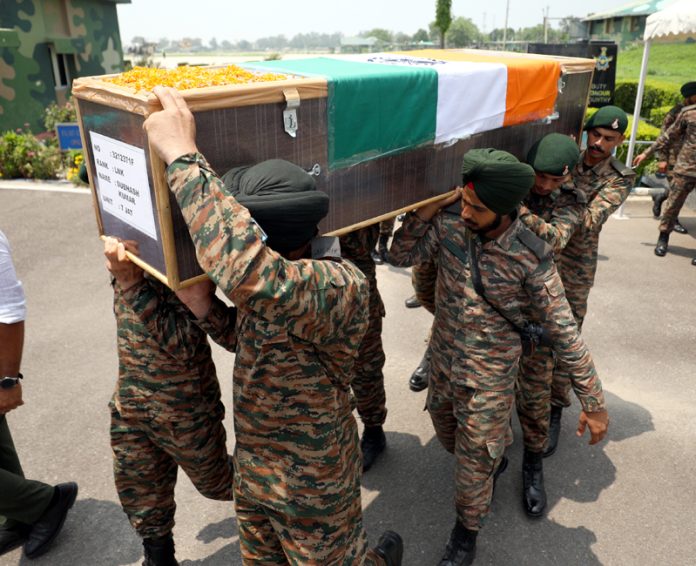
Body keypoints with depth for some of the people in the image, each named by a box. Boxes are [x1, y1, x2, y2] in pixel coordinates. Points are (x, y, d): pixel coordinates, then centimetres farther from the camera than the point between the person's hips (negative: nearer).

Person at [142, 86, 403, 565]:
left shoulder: (341, 286, -34)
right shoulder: (273, 279, -7)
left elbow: (252, 271, -54)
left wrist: (184, 157, -44)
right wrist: (206, 311, -10)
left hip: (311, 486, -7)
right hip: (253, 468, 8)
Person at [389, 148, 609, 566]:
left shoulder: (531, 257, -24)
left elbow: (564, 332, -17)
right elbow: (402, 255, -12)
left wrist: (594, 403, -12)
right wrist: (433, 205, -24)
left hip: (490, 375, -4)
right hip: (443, 362, 5)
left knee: (474, 461, 11)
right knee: (449, 435, 27)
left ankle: (467, 532, 40)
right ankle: (494, 456, 59)